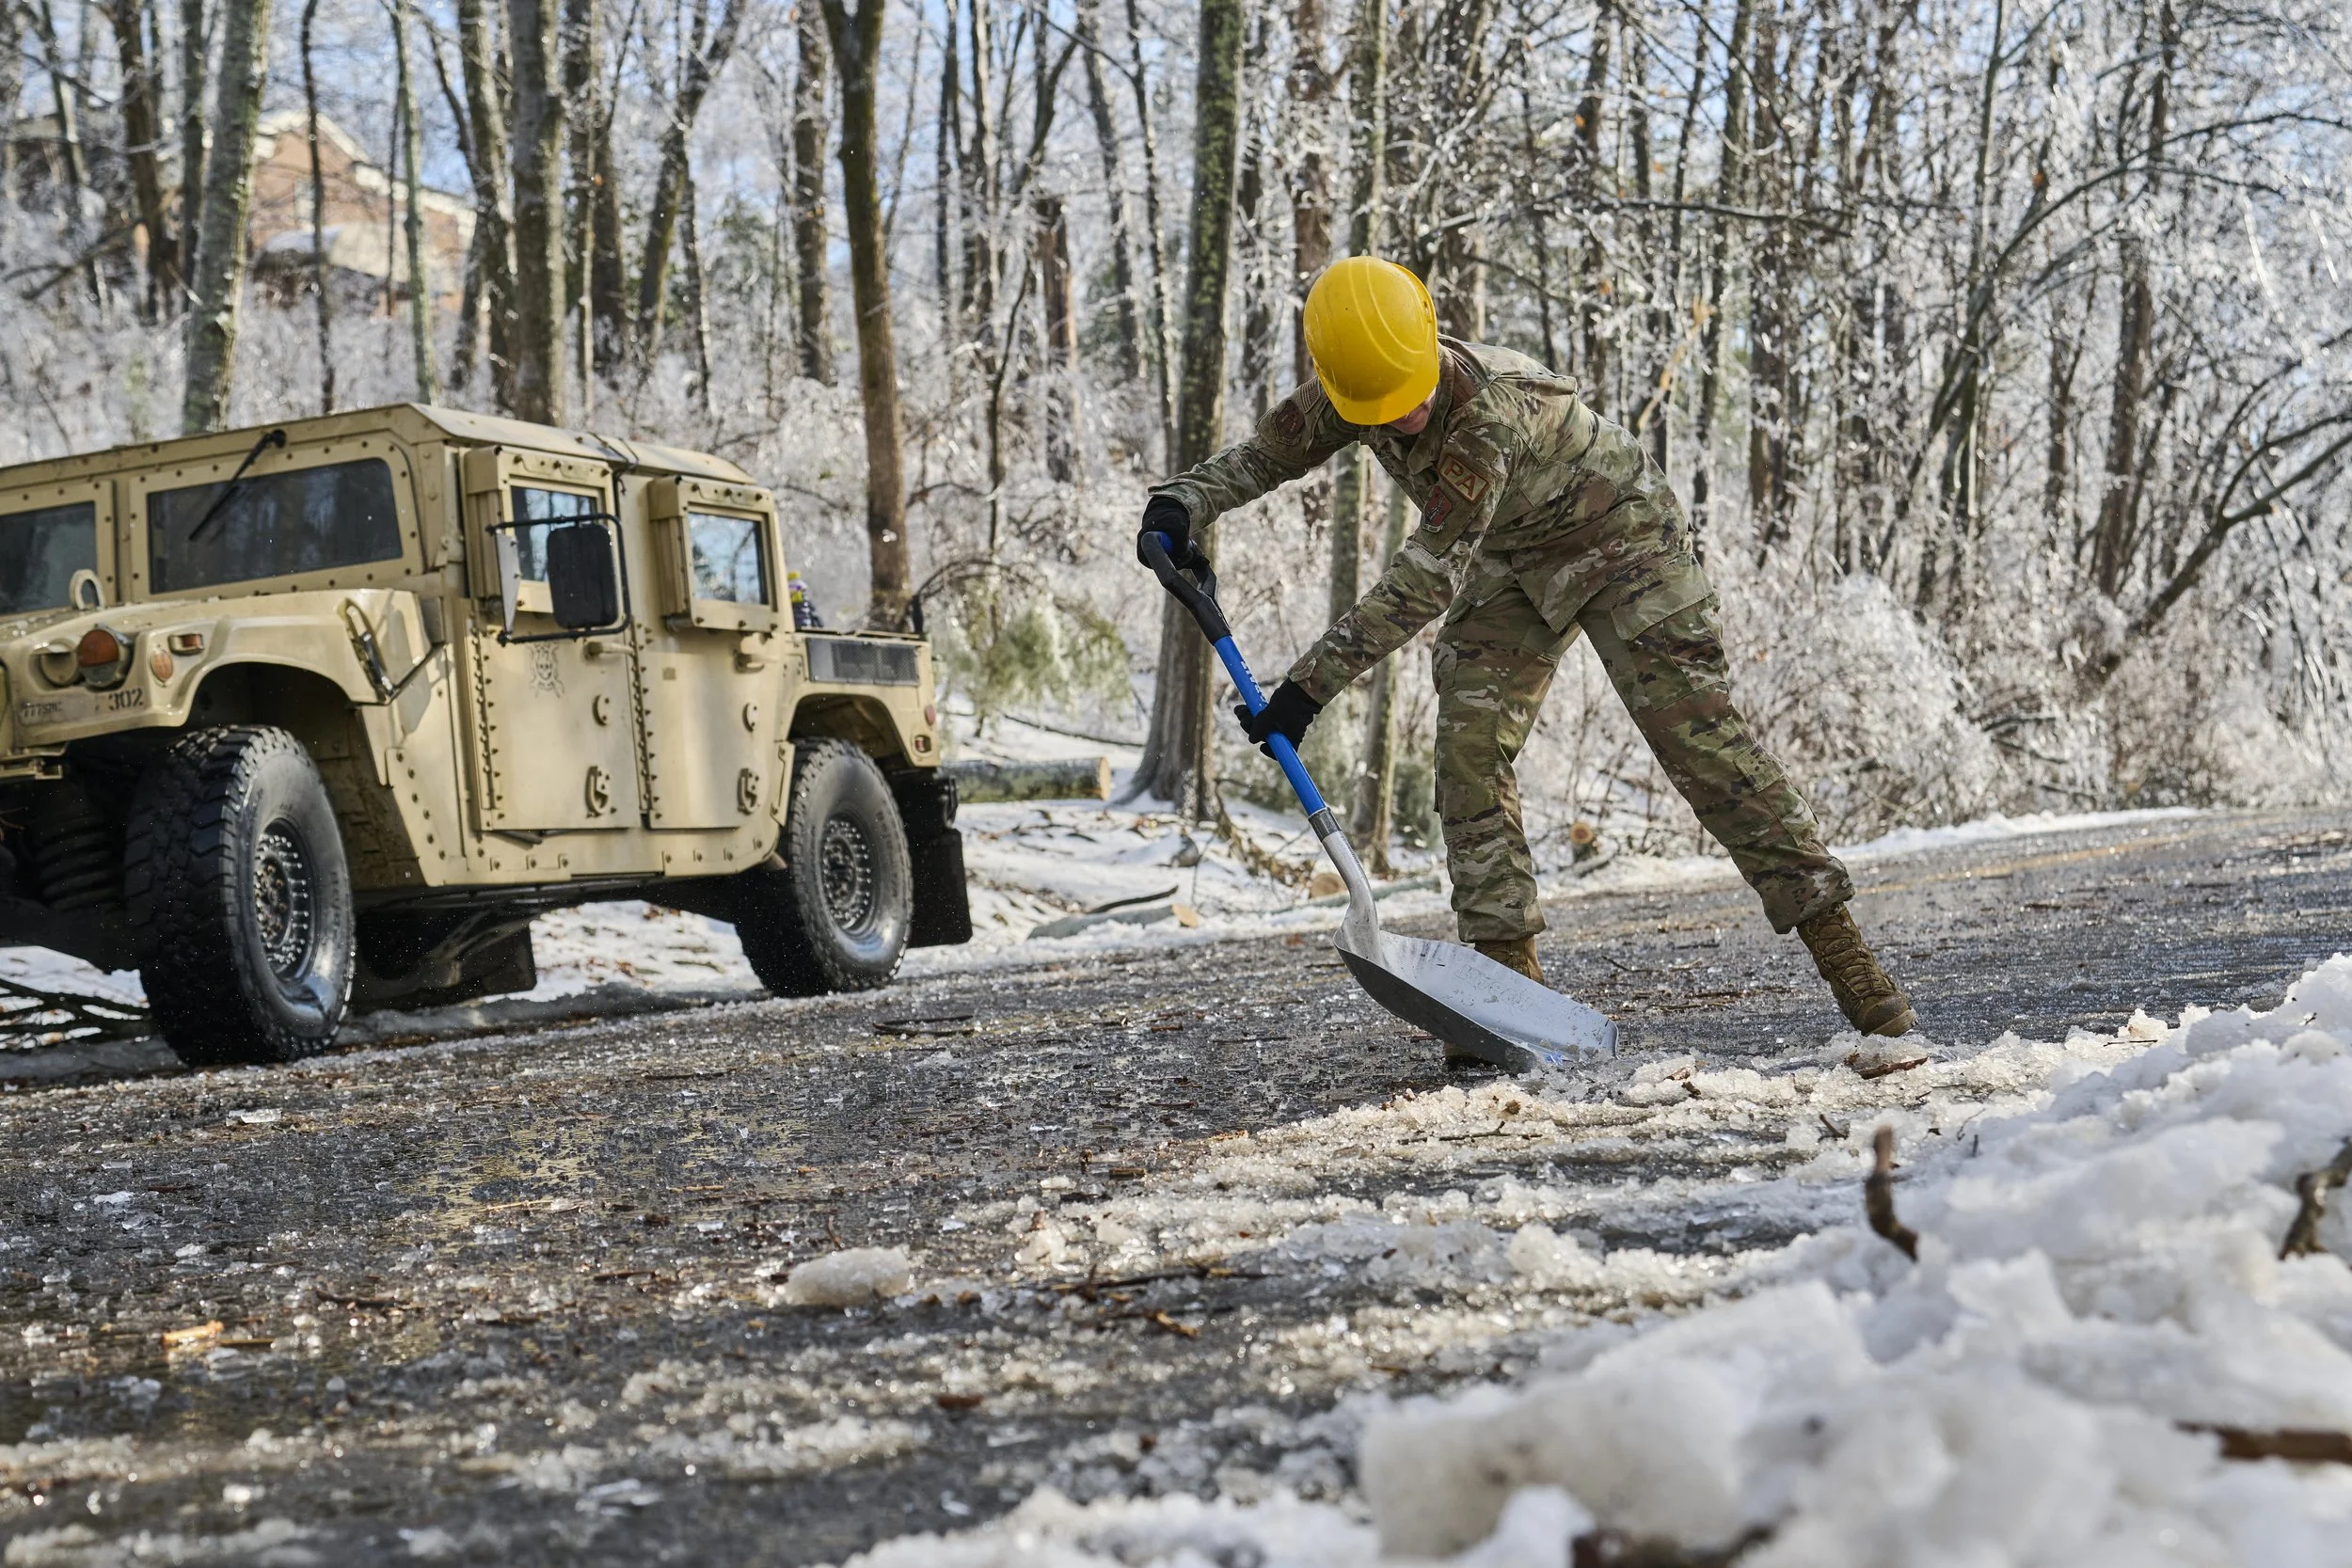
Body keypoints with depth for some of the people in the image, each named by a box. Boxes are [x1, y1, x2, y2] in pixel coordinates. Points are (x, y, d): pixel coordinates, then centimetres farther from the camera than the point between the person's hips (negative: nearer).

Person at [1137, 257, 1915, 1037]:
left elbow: (1428, 577, -39)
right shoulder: (1351, 389, -17)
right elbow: (1261, 455, -1)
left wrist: (1310, 682, -39)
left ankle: (1837, 944, -11)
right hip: (1512, 559, 7)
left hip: (1620, 535, -7)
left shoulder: (1494, 409, -40)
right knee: (1469, 743, -9)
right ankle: (1509, 966, -5)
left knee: (1698, 730, -15)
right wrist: (1181, 502, -24)